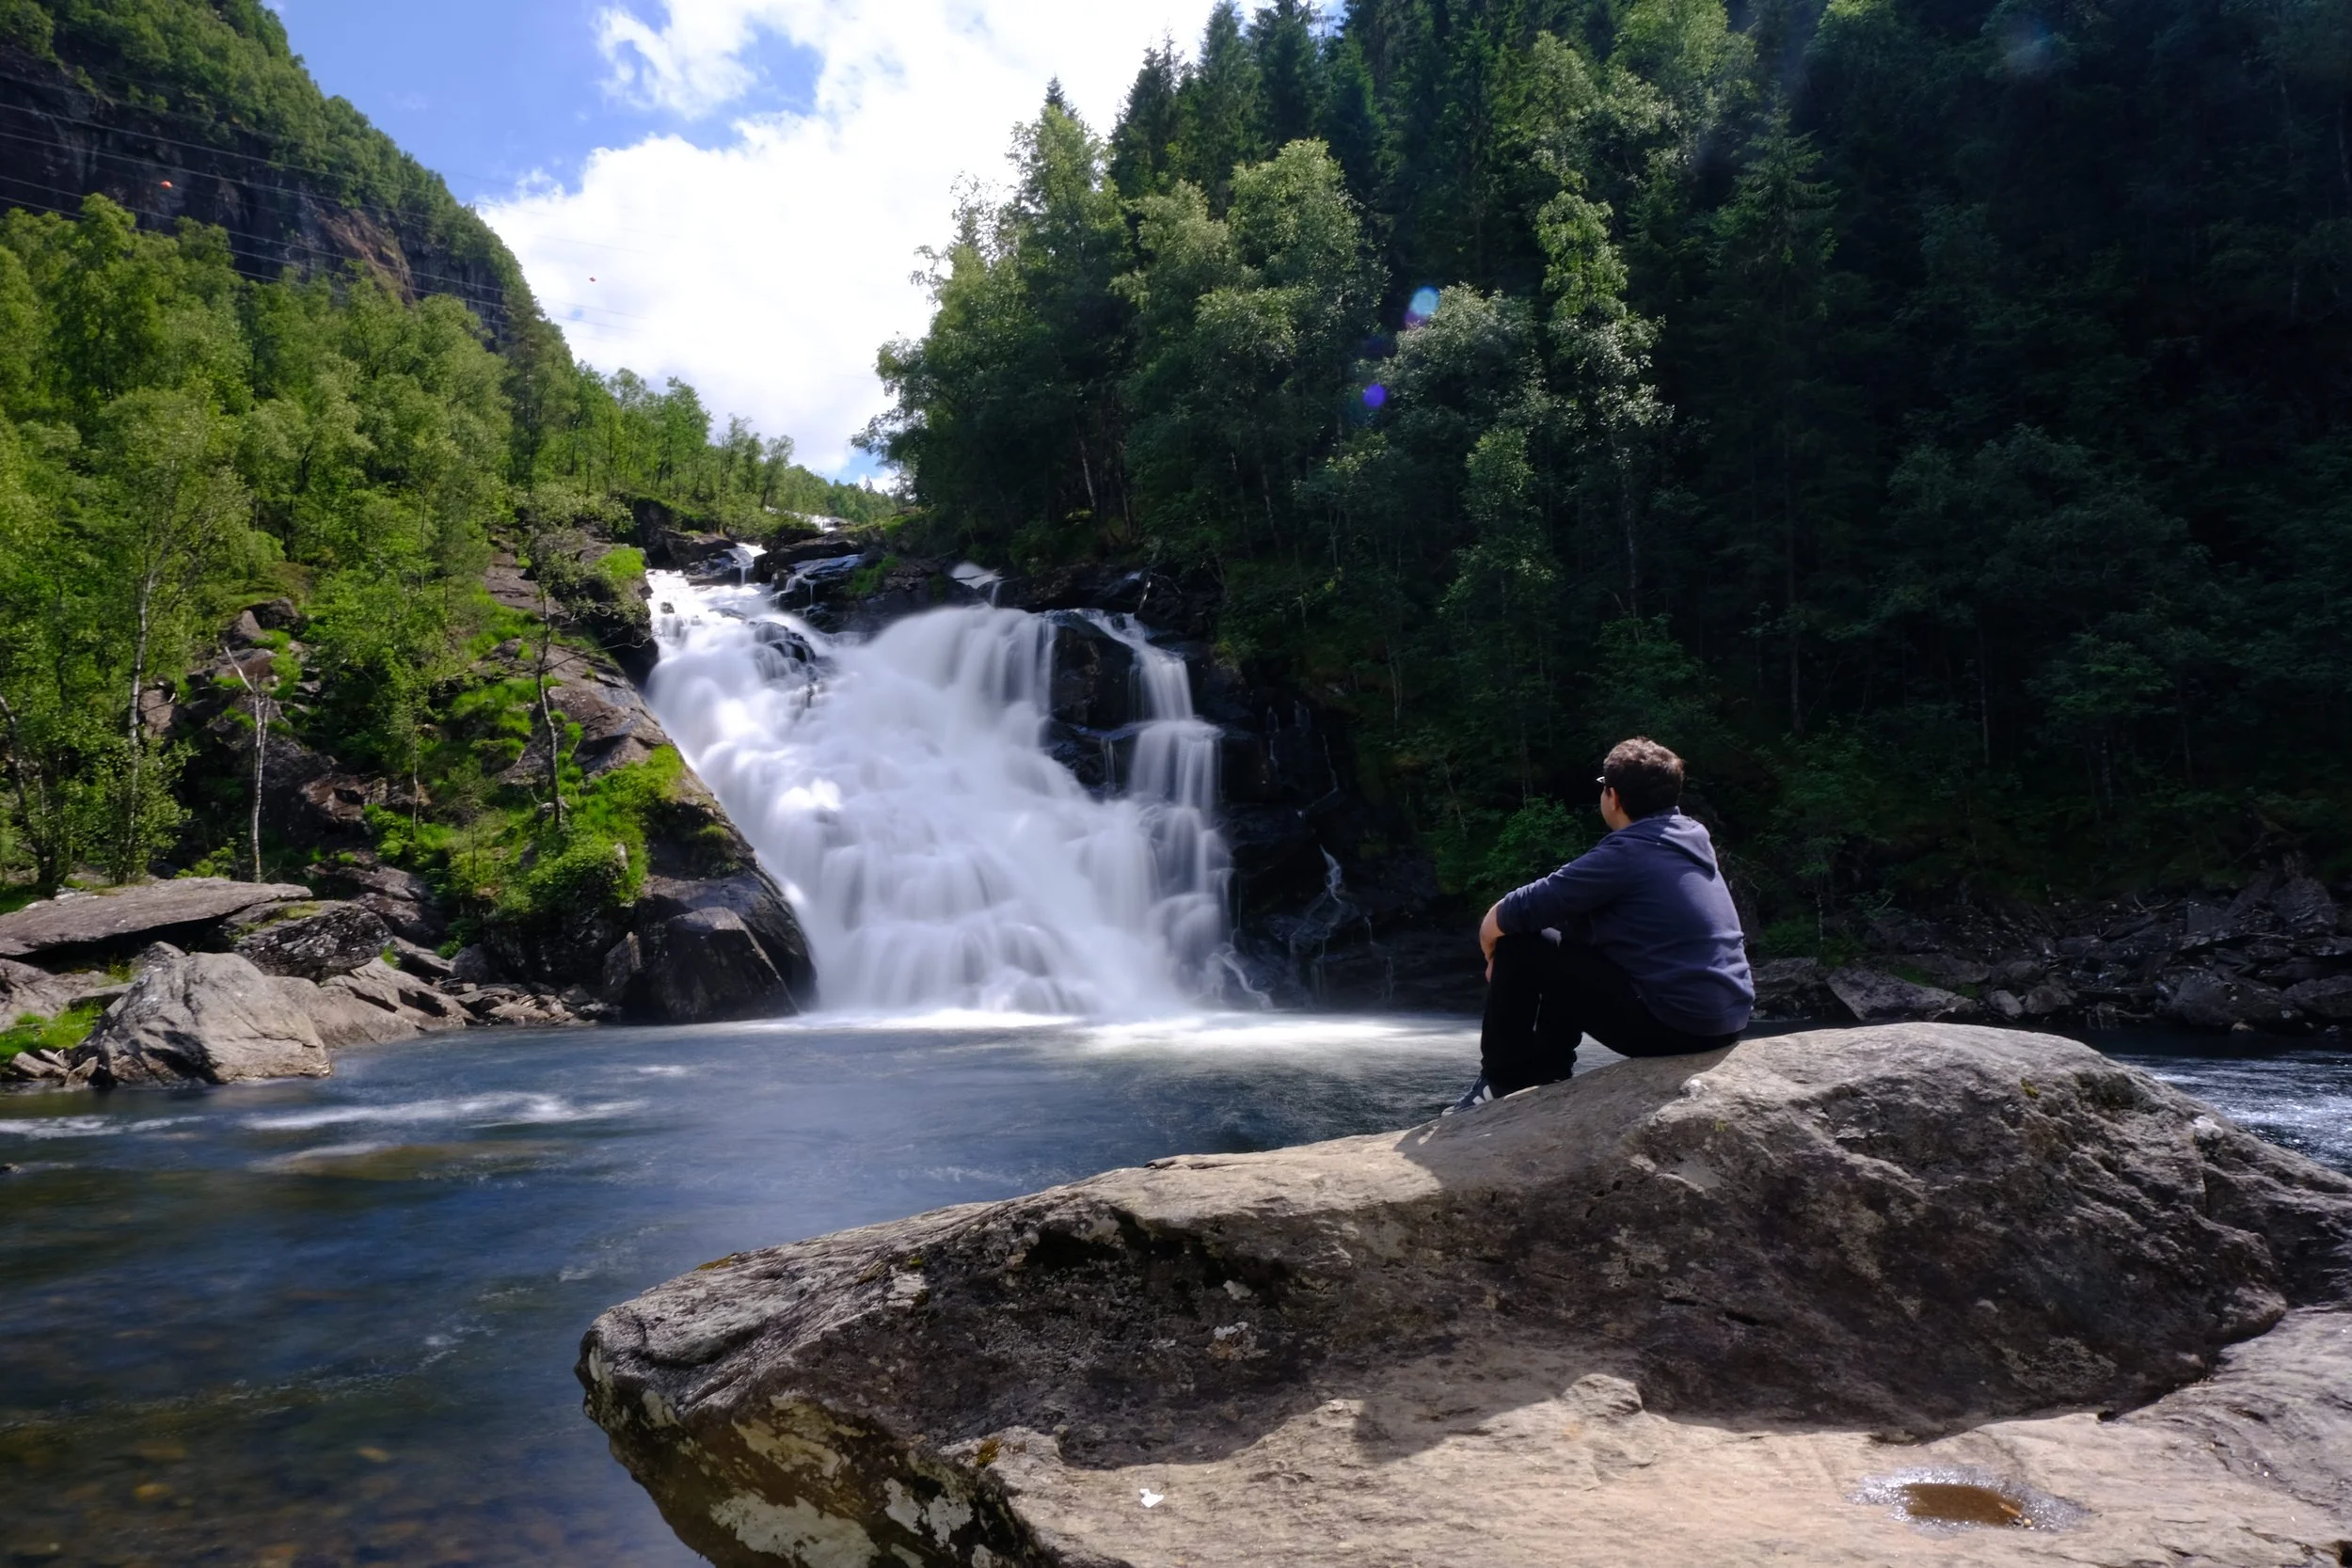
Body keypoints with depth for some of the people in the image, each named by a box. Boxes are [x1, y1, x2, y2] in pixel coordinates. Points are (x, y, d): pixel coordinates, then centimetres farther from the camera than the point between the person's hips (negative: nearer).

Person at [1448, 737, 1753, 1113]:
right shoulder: (1691, 839, 10)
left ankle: (1501, 1080, 12)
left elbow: (1497, 922, -13)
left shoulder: (1626, 852, -14)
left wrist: (1494, 953, 9)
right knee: (1571, 943, 23)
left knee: (1521, 946, -1)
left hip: (1674, 1021, -9)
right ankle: (1547, 1072, 27)